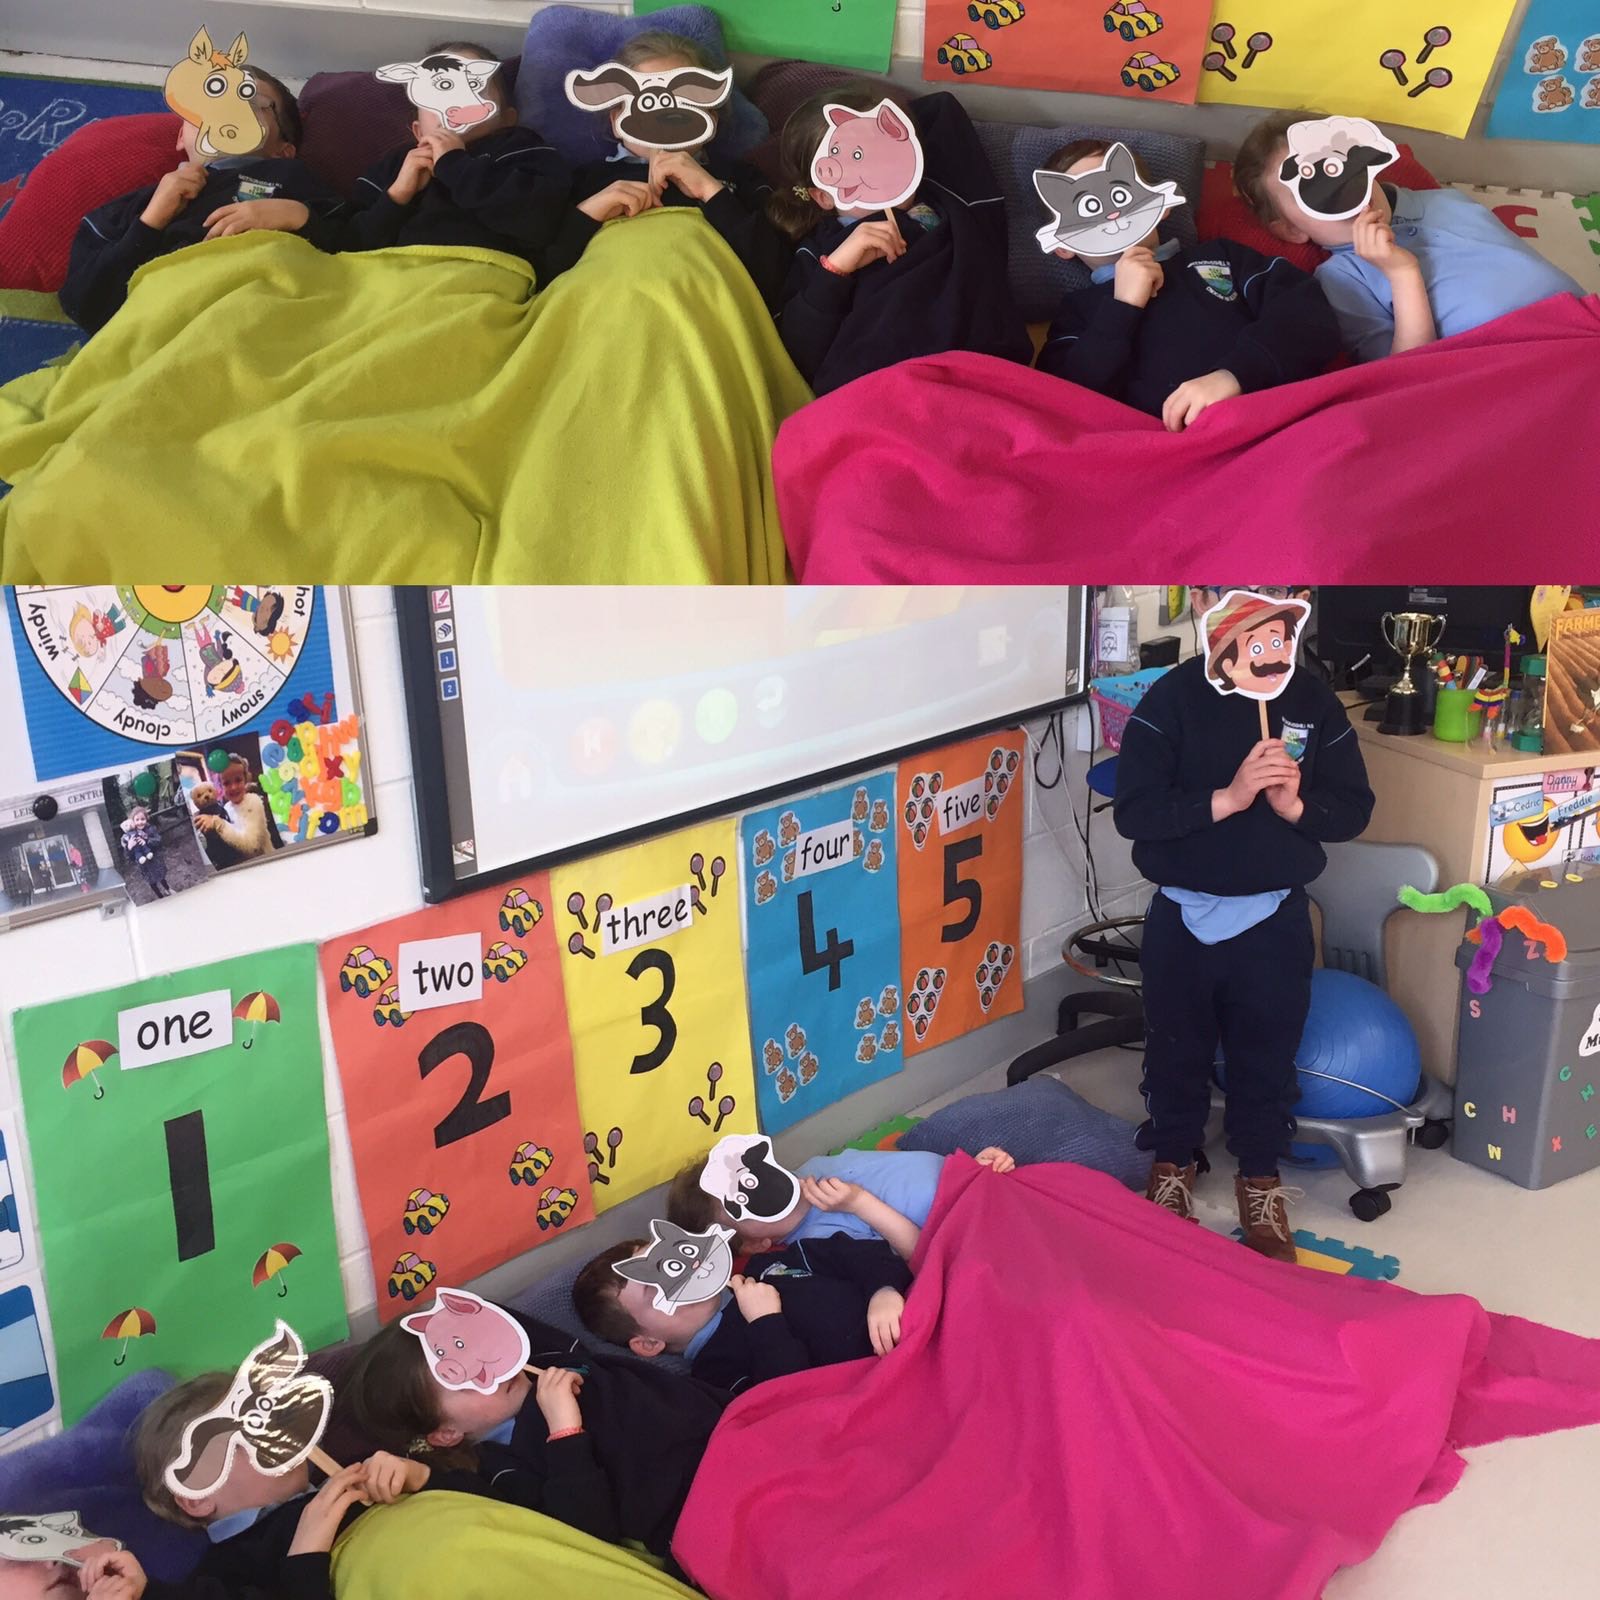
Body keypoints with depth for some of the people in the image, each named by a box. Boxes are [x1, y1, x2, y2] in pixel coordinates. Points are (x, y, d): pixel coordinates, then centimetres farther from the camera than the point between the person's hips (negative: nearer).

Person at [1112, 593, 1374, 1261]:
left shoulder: (1314, 701, -4)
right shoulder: (1171, 699, -12)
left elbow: (1354, 807, -1)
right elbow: (1133, 810, -20)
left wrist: (1295, 804, -21)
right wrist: (1227, 798, -29)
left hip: (1275, 919, 2)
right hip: (1182, 917, -1)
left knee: (1267, 1054, 14)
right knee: (1176, 1049, 16)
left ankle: (1260, 1180, 36)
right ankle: (1172, 1162, 41)